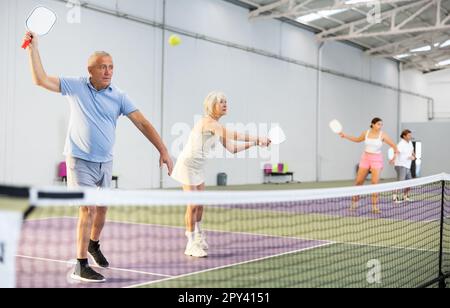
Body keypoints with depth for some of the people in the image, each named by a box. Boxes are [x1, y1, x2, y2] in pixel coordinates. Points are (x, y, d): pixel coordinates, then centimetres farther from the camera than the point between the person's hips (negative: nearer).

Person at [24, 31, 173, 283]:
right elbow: (41, 79, -6)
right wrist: (34, 48, -12)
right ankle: (81, 266, -4)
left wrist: (163, 150, -14)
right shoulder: (76, 87, -3)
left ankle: (94, 244, 44)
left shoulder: (119, 96, -1)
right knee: (88, 209, -12)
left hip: (105, 161, 4)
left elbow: (142, 123, -6)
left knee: (102, 208, 15)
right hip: (80, 160, -4)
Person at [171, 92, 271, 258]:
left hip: (199, 167, 9)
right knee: (193, 205, -7)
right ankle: (191, 245, 3)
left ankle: (198, 237, 33)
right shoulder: (207, 121, -23)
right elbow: (232, 135, -36)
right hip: (188, 164, -9)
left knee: (200, 205, 14)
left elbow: (232, 148, 4)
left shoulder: (218, 127, 6)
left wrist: (254, 143, -6)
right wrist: (257, 139, -38)